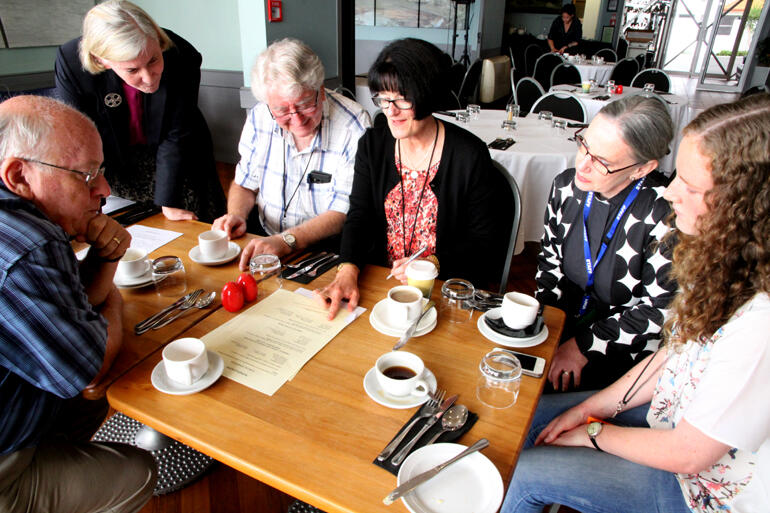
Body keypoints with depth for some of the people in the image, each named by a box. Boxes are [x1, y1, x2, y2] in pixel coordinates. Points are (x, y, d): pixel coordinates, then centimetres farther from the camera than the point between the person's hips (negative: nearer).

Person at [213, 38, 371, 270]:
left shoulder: (354, 125, -16)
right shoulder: (259, 117, -1)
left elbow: (345, 211, -19)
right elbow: (245, 182, 13)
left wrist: (286, 241, -31)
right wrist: (236, 215, -9)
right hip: (265, 240, 4)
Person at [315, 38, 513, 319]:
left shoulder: (470, 155, -10)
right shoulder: (372, 144, 3)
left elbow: (485, 242, -5)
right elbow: (359, 215, -1)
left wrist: (433, 263, -20)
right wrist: (348, 270, -19)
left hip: (446, 287, -3)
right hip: (380, 280, 4)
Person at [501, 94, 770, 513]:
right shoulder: (726, 261, -10)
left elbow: (686, 455, -26)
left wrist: (593, 434, -10)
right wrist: (588, 408, -1)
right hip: (681, 418, 7)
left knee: (529, 473, -8)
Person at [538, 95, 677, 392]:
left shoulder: (664, 214, -21)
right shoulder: (566, 185, -5)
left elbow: (661, 308, -16)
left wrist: (584, 346, -18)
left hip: (624, 350, -5)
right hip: (563, 324, 5)